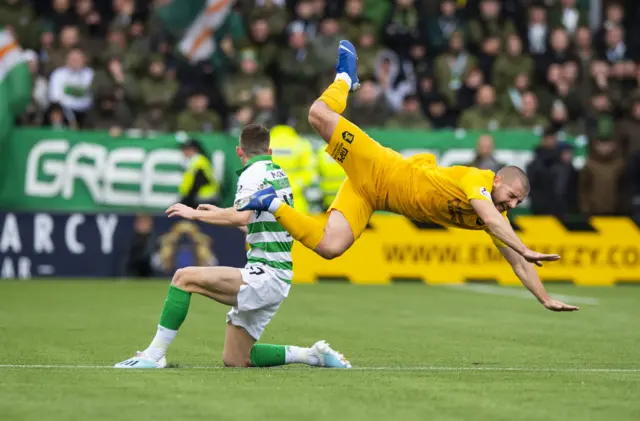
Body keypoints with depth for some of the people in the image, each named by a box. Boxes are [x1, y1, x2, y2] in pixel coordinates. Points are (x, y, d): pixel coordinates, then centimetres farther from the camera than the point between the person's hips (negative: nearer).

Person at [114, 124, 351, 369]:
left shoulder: (254, 173, -10)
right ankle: (313, 355, 12)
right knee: (234, 360, 13)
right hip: (279, 280, 9)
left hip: (265, 276, -9)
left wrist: (196, 213, -16)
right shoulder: (279, 174, 18)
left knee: (185, 278, -12)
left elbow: (241, 217, -27)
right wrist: (219, 212, 34)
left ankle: (154, 355, -15)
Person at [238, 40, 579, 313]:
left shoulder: (495, 220, -1)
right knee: (320, 114, -23)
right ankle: (346, 77, 10)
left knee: (330, 247, -14)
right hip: (381, 171, -6)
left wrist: (547, 300, -2)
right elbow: (492, 219, -40)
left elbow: (518, 264, 4)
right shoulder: (477, 180, -20)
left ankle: (273, 205, 3)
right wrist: (526, 250, -49)